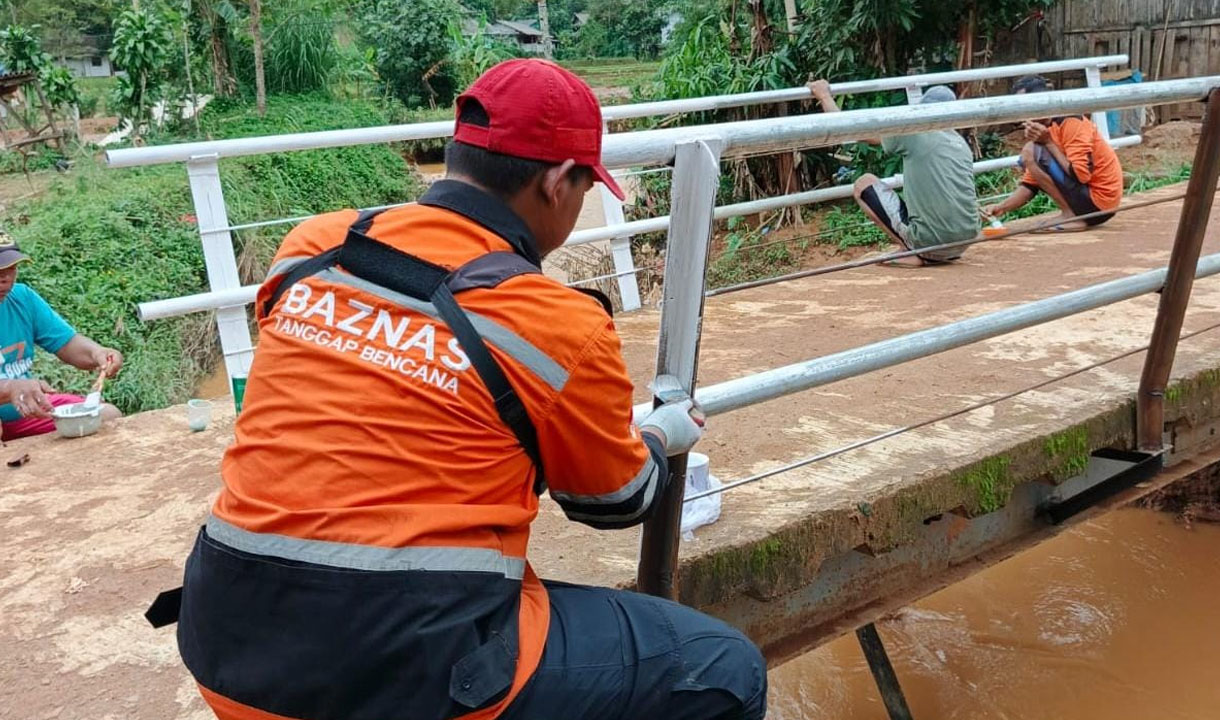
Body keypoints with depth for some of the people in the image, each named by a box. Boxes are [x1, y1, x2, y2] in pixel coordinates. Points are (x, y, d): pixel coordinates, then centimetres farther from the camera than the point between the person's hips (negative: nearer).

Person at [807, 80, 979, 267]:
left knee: (864, 183, 10)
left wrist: (824, 95, 19)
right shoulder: (962, 144, 16)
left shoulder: (912, 132, -3)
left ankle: (910, 252, 0)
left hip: (930, 243, -7)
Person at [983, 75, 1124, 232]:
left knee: (1031, 151, -16)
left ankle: (1072, 217, -11)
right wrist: (1002, 207, -9)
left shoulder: (1070, 121, -15)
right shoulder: (1045, 130, 9)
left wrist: (1048, 142, -17)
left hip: (1099, 201, -9)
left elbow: (1081, 175, -24)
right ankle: (1071, 213, 8)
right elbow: (1030, 185, 7)